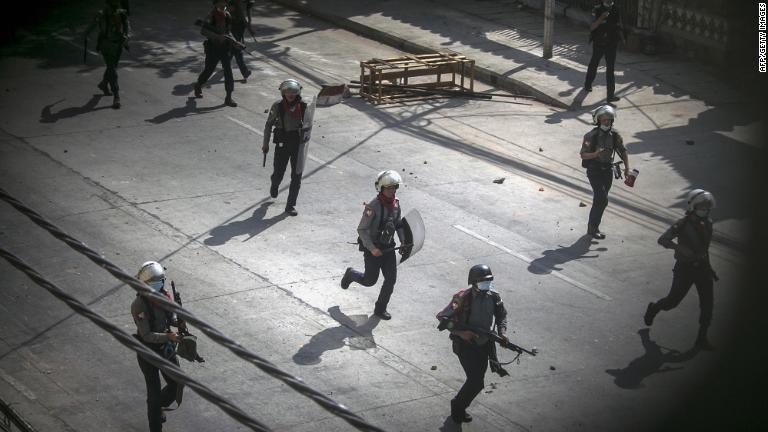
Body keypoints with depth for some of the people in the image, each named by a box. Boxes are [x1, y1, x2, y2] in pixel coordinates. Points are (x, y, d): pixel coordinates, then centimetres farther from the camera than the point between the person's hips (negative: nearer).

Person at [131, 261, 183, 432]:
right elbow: (147, 335, -27)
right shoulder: (139, 305, -25)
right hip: (148, 352, -6)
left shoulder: (165, 296, -6)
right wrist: (168, 336, -39)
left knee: (177, 384, 14)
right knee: (154, 391, 2)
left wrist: (178, 323, -11)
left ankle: (158, 406, 44)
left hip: (166, 348, 6)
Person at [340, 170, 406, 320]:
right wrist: (372, 249, -24)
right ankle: (351, 274, 39)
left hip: (388, 247, 6)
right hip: (372, 248, -6)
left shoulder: (396, 204, -1)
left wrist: (404, 243, 2)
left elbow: (399, 225, 13)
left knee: (391, 279, 0)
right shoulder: (373, 206, -22)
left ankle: (380, 309, 16)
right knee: (370, 280, 7)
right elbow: (361, 229, -20)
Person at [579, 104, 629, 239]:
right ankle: (593, 228, -5)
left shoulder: (615, 135, -1)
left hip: (607, 170, 5)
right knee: (602, 199, -15)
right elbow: (583, 155, -16)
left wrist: (627, 167, -4)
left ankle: (592, 227, 25)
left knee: (600, 200, 12)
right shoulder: (591, 136, -16)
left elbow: (623, 151, 8)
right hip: (594, 171, -5)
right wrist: (595, 154, -35)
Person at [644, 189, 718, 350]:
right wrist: (680, 248, -38)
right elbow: (662, 239, -24)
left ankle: (702, 338, 7)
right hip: (685, 268, -5)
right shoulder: (683, 225, -17)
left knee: (707, 303, -3)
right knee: (673, 300, 5)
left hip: (702, 266, 5)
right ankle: (653, 309, 38)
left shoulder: (707, 224, 2)